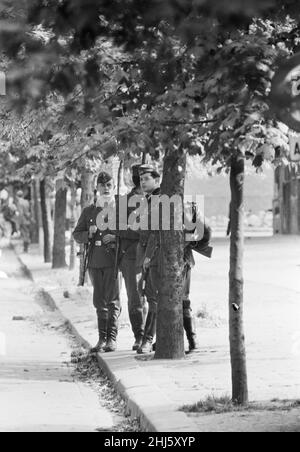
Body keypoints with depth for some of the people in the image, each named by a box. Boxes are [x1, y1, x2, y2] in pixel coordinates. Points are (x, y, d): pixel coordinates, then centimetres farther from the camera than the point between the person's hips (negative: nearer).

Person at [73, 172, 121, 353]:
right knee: (99, 301, 7)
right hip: (95, 261, 4)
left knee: (113, 300, -8)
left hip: (113, 259, -4)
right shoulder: (89, 211, 14)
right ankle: (102, 339, 12)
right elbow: (77, 234, 14)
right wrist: (89, 234, -8)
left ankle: (112, 339, -6)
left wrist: (115, 237, -15)